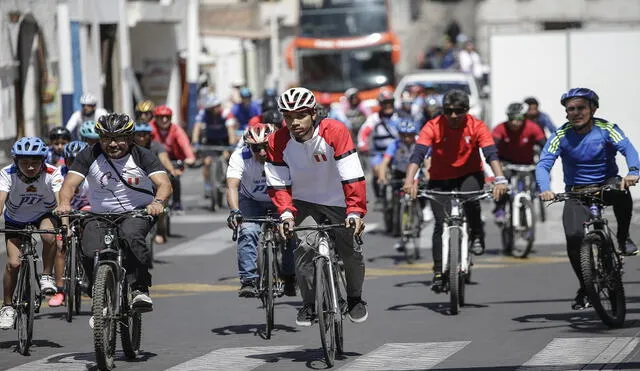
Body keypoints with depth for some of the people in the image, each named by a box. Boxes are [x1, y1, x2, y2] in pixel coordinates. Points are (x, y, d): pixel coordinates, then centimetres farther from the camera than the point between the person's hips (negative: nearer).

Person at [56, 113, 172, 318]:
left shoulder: (142, 156, -9)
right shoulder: (90, 157, -6)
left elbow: (164, 184, -21)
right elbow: (70, 183, -16)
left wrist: (158, 202, -44)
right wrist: (65, 202, -39)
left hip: (137, 213, -2)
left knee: (131, 235, -36)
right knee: (91, 253, -23)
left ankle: (140, 289, -23)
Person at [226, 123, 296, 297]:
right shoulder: (240, 157, -28)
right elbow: (232, 186, -39)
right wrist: (234, 211, -56)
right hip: (251, 202, 0)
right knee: (248, 232, -25)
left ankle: (289, 279, 8)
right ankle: (248, 280, -18)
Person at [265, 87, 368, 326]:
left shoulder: (335, 132, -24)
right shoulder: (278, 142, -15)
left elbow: (352, 177, -27)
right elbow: (278, 184, -8)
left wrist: (356, 211, -35)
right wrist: (286, 213, -24)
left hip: (338, 203, -1)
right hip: (304, 203, 1)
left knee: (350, 251, -1)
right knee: (305, 247, -20)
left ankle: (355, 299, 28)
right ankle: (309, 304, -5)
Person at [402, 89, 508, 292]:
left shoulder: (476, 127, -16)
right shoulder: (433, 127, -18)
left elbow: (491, 153, -27)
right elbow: (418, 154, -29)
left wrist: (500, 180, -43)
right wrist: (410, 180, -46)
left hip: (469, 175, 0)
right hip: (440, 179, 0)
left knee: (471, 200, -33)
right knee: (440, 224, -10)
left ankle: (477, 236, -8)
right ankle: (438, 272, -1)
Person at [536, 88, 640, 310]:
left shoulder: (605, 129, -12)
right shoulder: (562, 135, -9)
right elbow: (543, 164, -19)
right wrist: (545, 189, -40)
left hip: (605, 186, -1)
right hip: (576, 193, 1)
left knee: (620, 188, -37)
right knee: (574, 237, -21)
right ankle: (585, 288, 1)